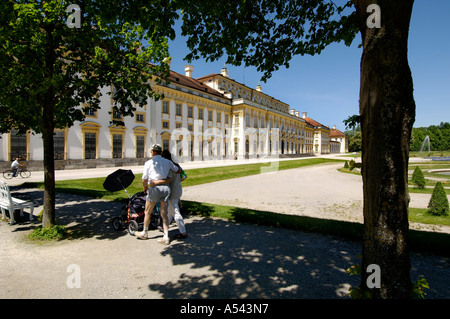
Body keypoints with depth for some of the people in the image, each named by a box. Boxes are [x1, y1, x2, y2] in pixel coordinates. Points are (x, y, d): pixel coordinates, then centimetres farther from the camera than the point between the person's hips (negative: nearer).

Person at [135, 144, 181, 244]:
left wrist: (145, 187, 18)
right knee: (164, 214, 8)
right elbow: (178, 171, 16)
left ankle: (144, 233, 33)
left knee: (147, 212, 16)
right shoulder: (167, 162, 8)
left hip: (155, 188, -4)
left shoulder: (148, 163, -2)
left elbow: (144, 179, -2)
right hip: (166, 188, 4)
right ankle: (166, 237, 6)